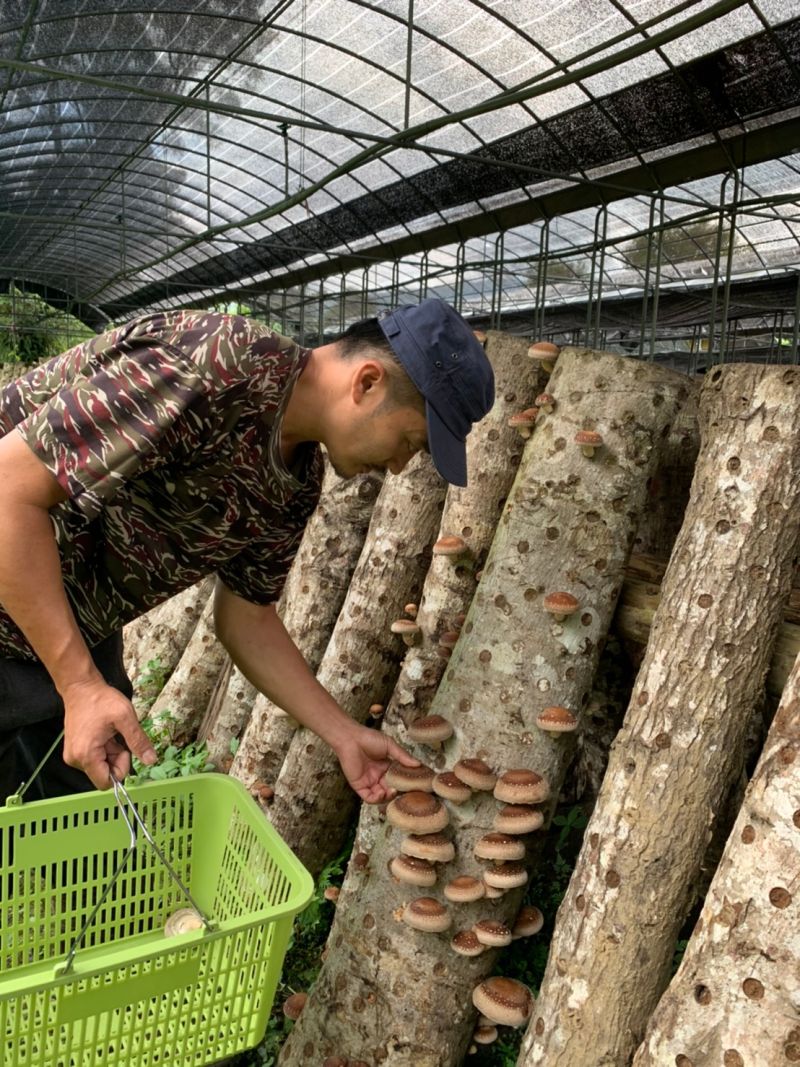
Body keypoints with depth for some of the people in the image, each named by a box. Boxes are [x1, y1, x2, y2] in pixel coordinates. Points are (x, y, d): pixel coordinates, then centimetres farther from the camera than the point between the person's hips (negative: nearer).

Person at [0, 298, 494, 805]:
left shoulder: (300, 479, -3)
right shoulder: (214, 365, -30)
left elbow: (246, 615, 7)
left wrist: (345, 734, 4)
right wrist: (80, 685, -27)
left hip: (77, 636, 7)